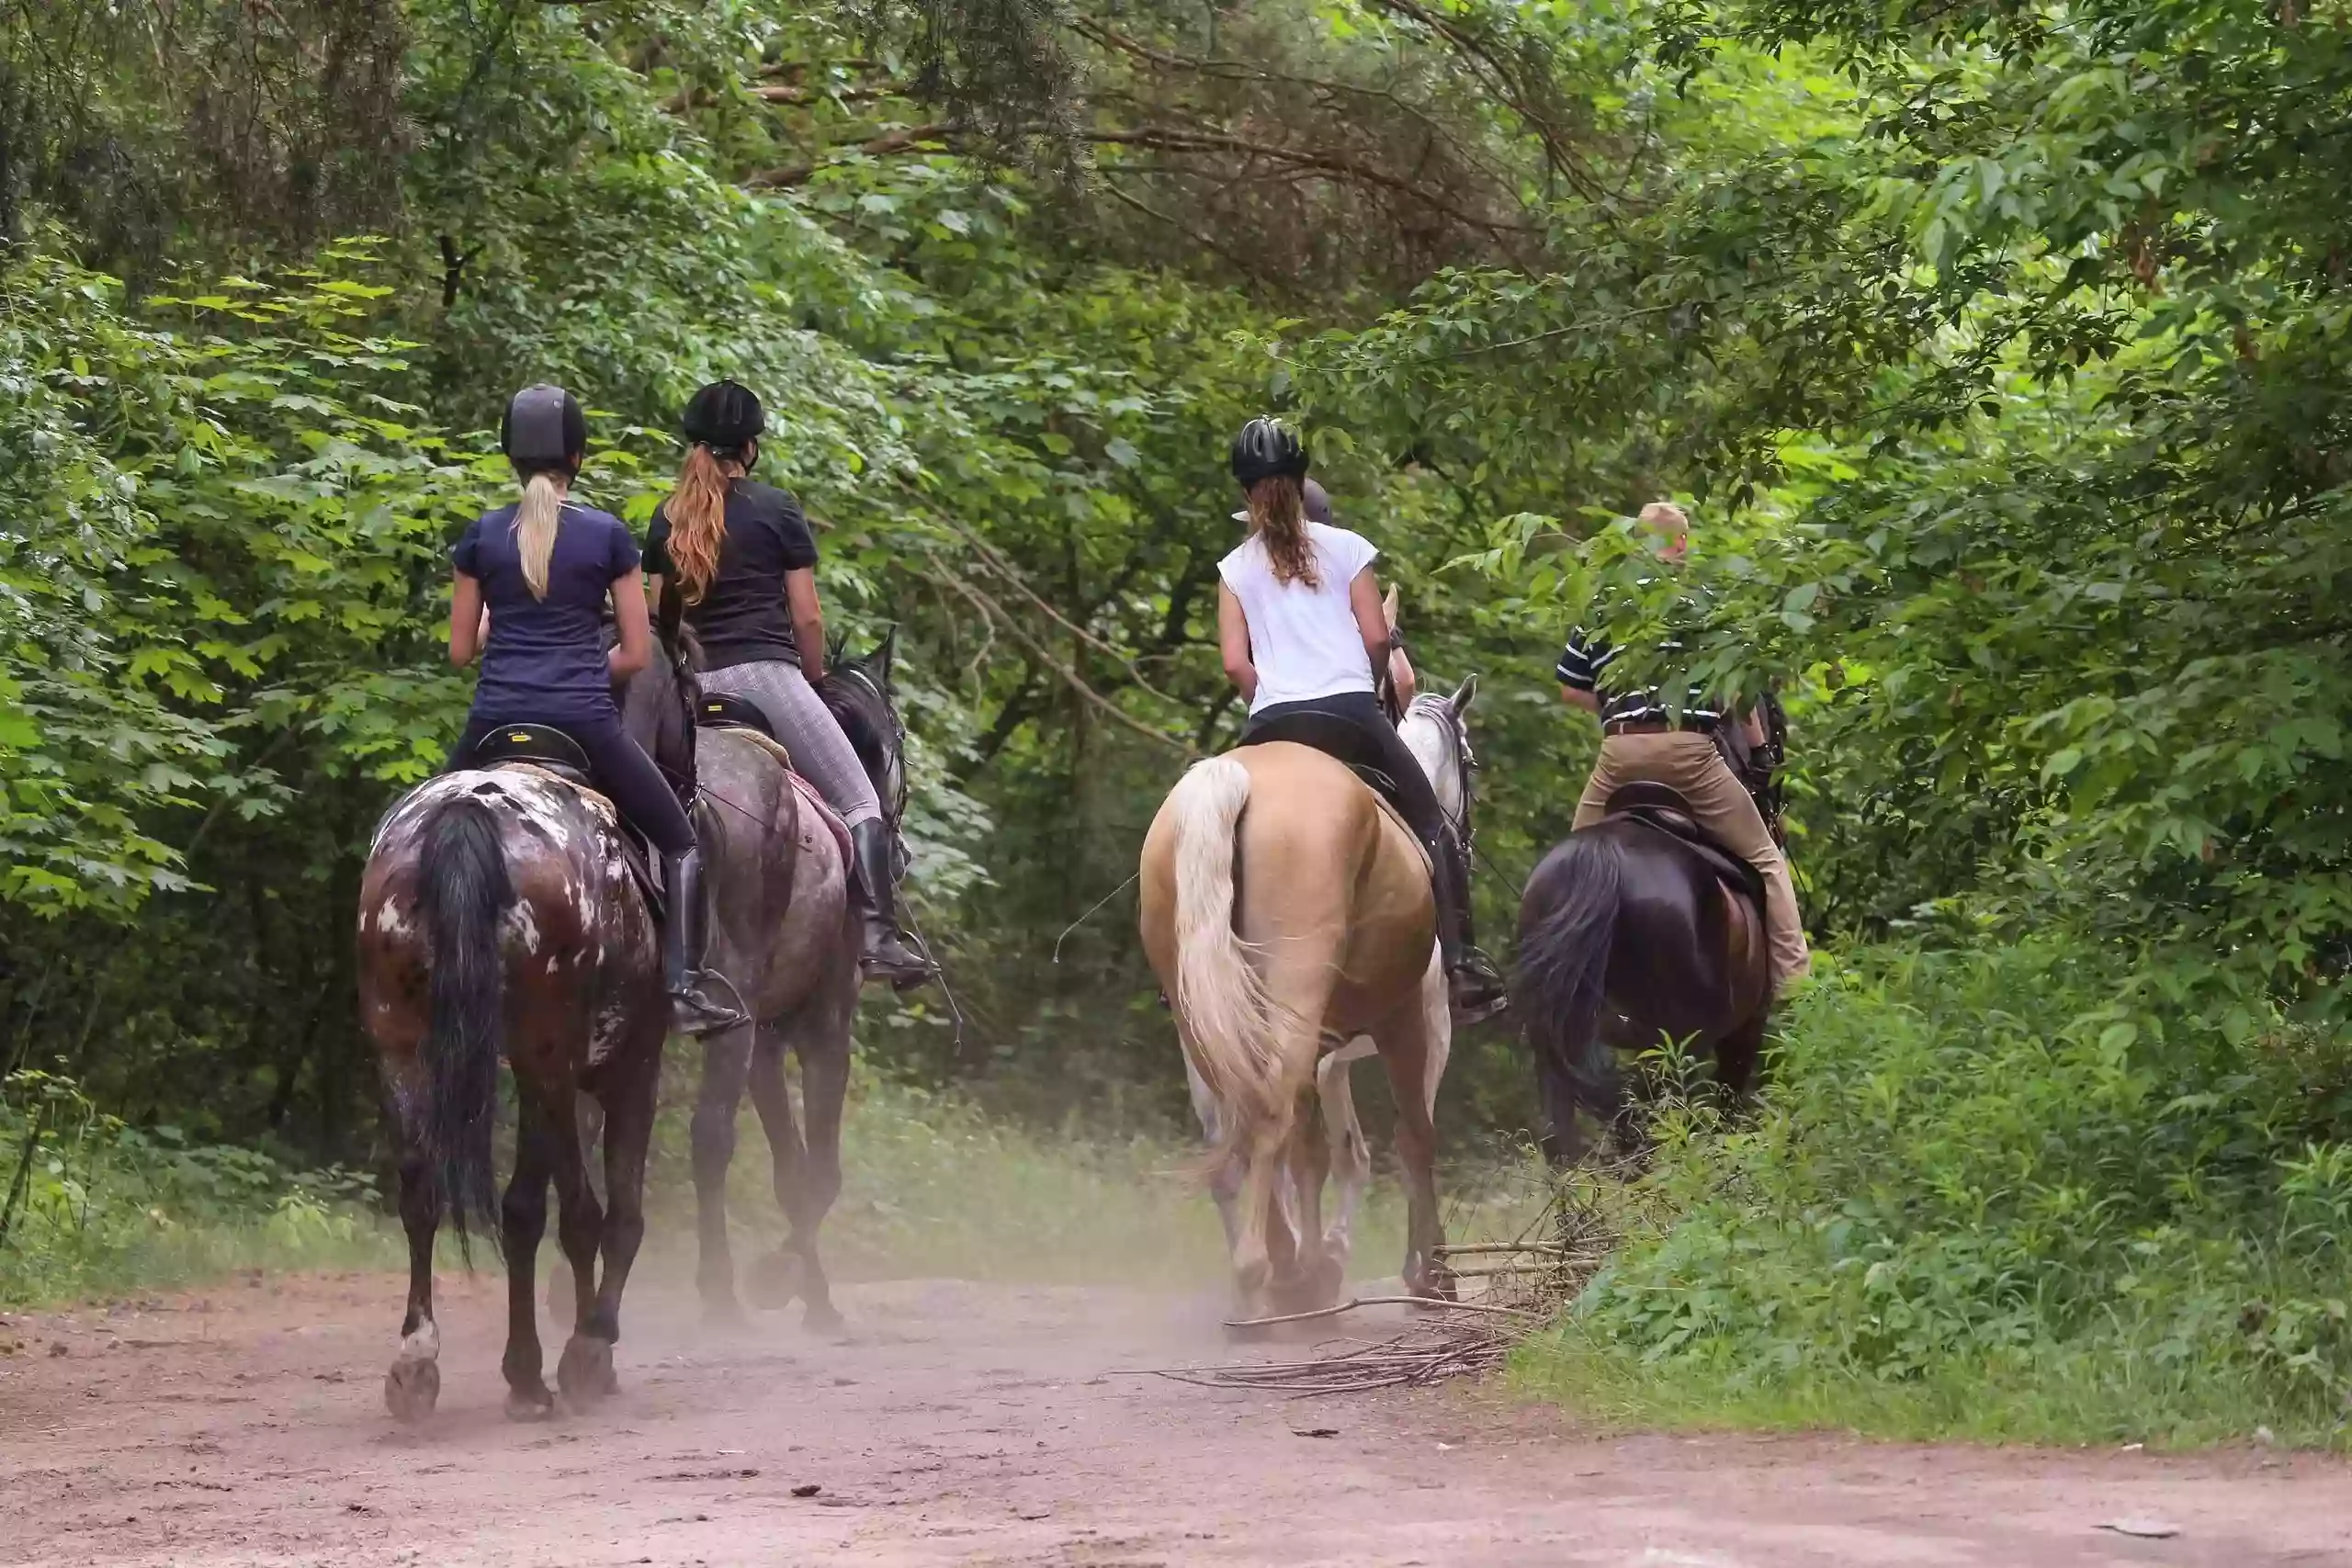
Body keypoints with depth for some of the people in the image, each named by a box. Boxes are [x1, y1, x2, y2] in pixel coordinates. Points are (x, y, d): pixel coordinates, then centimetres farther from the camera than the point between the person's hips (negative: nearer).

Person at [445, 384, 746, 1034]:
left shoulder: (482, 536, 4)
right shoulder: (608, 535, 1)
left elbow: (460, 650, 9)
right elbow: (636, 654, 3)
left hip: (497, 720, 2)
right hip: (585, 719, -2)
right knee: (680, 843, 12)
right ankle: (685, 987, -3)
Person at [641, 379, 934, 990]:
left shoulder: (668, 520, 12)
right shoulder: (775, 509, 0)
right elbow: (807, 617, 1)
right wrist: (813, 680, 15)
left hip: (697, 686, 5)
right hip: (767, 674, -5)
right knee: (859, 802, -5)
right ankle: (880, 935, -20)